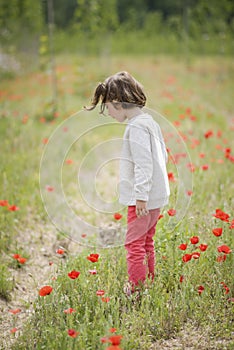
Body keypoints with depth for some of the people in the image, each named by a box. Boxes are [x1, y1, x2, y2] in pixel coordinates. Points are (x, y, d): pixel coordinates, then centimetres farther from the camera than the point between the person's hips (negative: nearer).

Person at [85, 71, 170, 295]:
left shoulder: (136, 127, -16)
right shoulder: (150, 122, 13)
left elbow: (143, 163, -22)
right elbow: (163, 155, 20)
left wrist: (141, 196, -23)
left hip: (144, 197, -10)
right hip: (157, 194, 10)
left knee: (134, 243, -7)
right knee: (146, 242, 19)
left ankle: (135, 290, -5)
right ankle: (149, 283, 28)